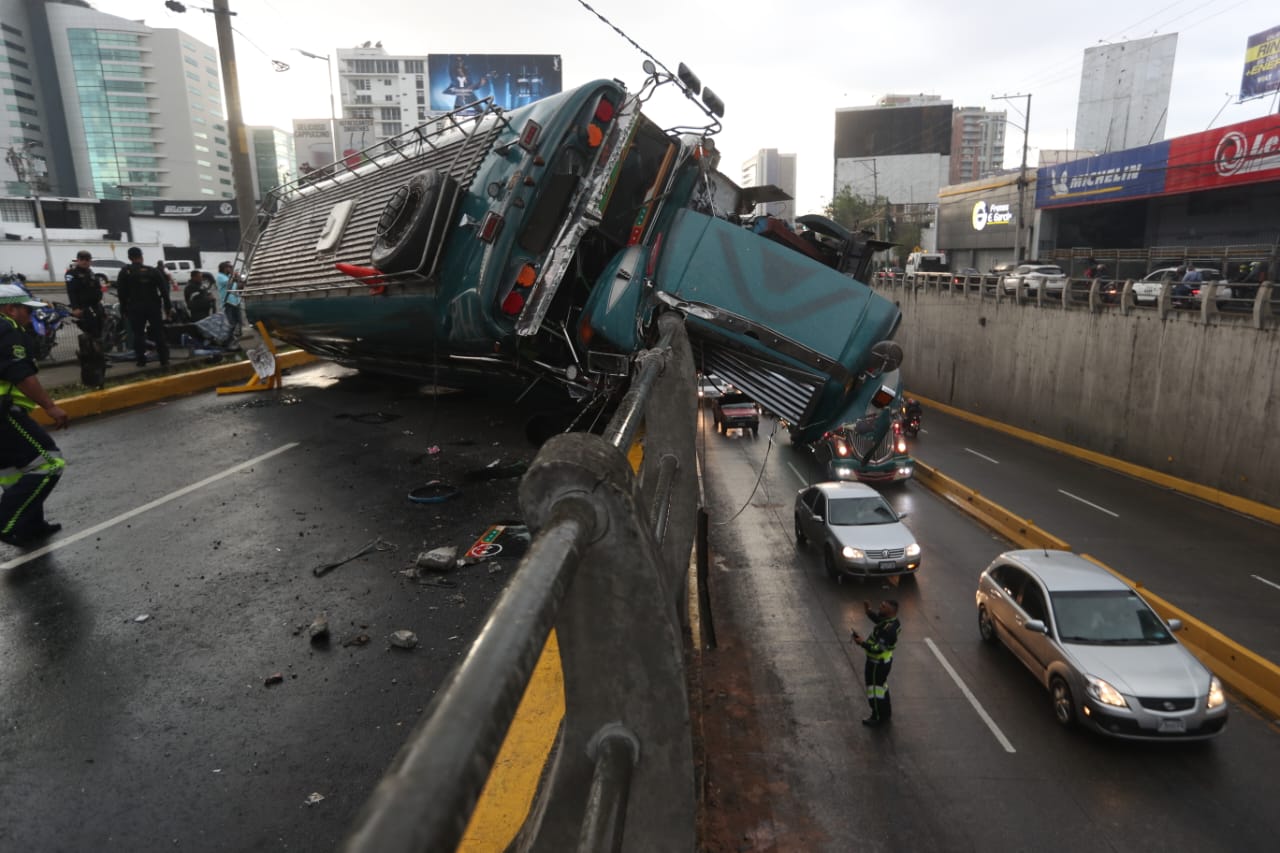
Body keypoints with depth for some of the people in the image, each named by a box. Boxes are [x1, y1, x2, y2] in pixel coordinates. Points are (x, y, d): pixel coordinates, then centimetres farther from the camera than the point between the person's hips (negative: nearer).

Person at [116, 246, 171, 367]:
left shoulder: (125, 272, 1)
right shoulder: (153, 271, 3)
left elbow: (121, 292, -2)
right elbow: (164, 290, 0)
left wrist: (123, 308, 6)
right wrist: (168, 307, 3)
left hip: (135, 308, -1)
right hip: (153, 306, 1)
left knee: (138, 334, 6)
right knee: (159, 333, 4)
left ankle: (141, 360, 5)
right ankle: (164, 360, 2)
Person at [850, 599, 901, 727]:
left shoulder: (888, 629, -35)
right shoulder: (890, 620, -6)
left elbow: (878, 648, -35)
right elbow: (876, 617, 14)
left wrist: (862, 643, -34)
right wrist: (868, 611, -3)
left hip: (878, 663, -10)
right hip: (884, 660, 10)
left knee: (875, 688, 9)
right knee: (882, 685, 27)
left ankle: (878, 717, 27)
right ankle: (886, 713, 45)